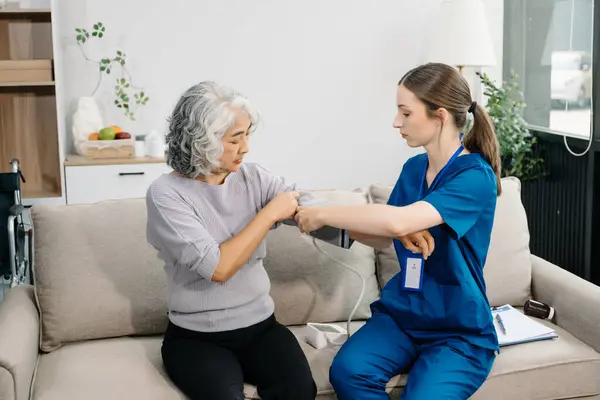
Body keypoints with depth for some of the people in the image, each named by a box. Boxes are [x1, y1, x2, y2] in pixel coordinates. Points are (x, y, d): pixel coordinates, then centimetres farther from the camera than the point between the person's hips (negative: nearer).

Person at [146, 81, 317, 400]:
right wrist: (270, 213, -14)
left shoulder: (252, 177, 4)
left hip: (260, 326, 4)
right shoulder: (166, 193, -11)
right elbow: (217, 268, -19)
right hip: (197, 337, -3)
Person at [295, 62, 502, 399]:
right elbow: (384, 237, 15)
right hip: (402, 314, 5)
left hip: (461, 331, -5)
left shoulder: (476, 176, -17)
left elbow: (397, 222, -31)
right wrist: (333, 222, -3)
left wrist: (324, 214, -20)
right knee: (346, 372, -23)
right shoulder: (413, 168, 6)